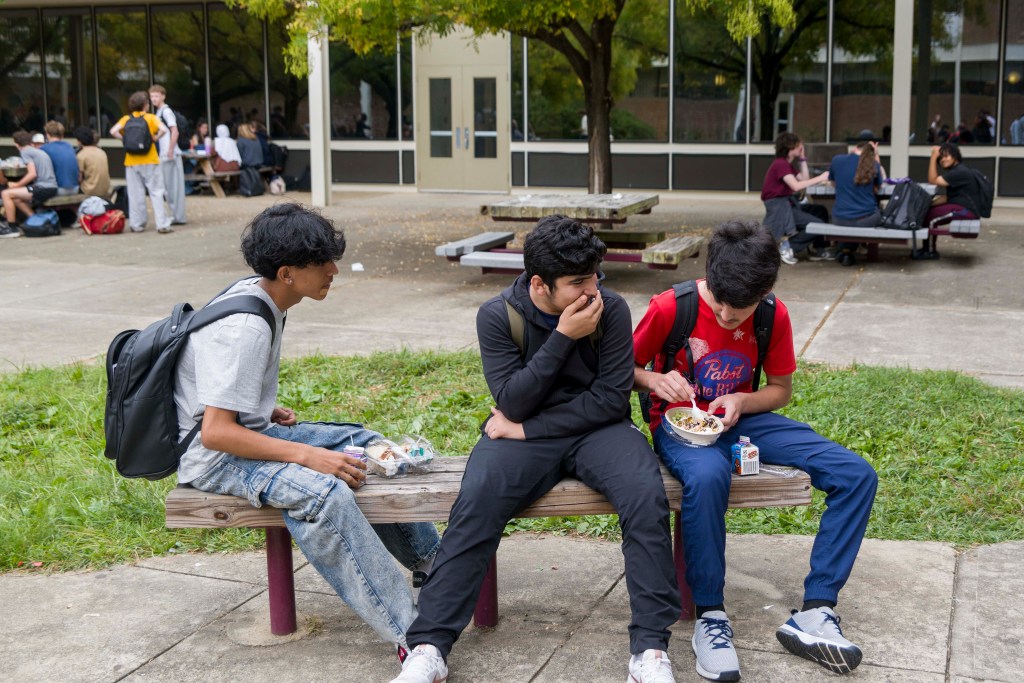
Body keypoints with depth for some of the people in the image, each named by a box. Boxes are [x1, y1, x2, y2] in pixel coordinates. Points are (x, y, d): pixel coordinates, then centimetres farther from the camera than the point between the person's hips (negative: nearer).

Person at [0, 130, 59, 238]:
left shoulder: (25, 152, -3)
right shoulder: (40, 152, 21)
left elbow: (33, 174, -13)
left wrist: (17, 185, -5)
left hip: (42, 188, -9)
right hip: (52, 189, 9)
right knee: (16, 198, 25)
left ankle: (12, 228, -1)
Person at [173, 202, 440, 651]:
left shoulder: (255, 292, 3)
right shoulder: (245, 327, -26)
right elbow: (216, 432, -29)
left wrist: (266, 410, 10)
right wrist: (307, 455, -30)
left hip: (247, 430, 11)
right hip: (213, 455, -10)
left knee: (363, 443, 12)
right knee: (323, 493, -33)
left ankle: (435, 562, 22)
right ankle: (409, 635, -33)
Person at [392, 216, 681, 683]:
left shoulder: (610, 310, -6)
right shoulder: (498, 316, -6)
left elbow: (611, 399, -10)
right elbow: (512, 403, -12)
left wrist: (527, 428, -14)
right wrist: (563, 337, -20)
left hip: (595, 430, 1)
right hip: (522, 434, 0)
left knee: (646, 495, -30)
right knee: (475, 505, -29)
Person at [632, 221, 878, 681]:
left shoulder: (774, 317, -5)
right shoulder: (670, 308, -14)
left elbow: (781, 389, 8)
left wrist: (742, 402, -12)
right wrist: (655, 381, -23)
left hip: (741, 419, 5)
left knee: (857, 475, -15)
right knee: (708, 476, -44)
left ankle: (815, 613, -13)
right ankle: (710, 617, -25)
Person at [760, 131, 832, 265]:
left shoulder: (788, 164, 15)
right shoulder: (780, 164, -17)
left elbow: (804, 180, 7)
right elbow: (796, 186, -27)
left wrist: (803, 159, 6)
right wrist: (820, 178, -23)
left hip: (787, 204, 10)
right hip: (778, 208, -10)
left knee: (820, 211, 14)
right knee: (818, 224, -13)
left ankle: (817, 250, 12)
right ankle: (786, 246, -8)